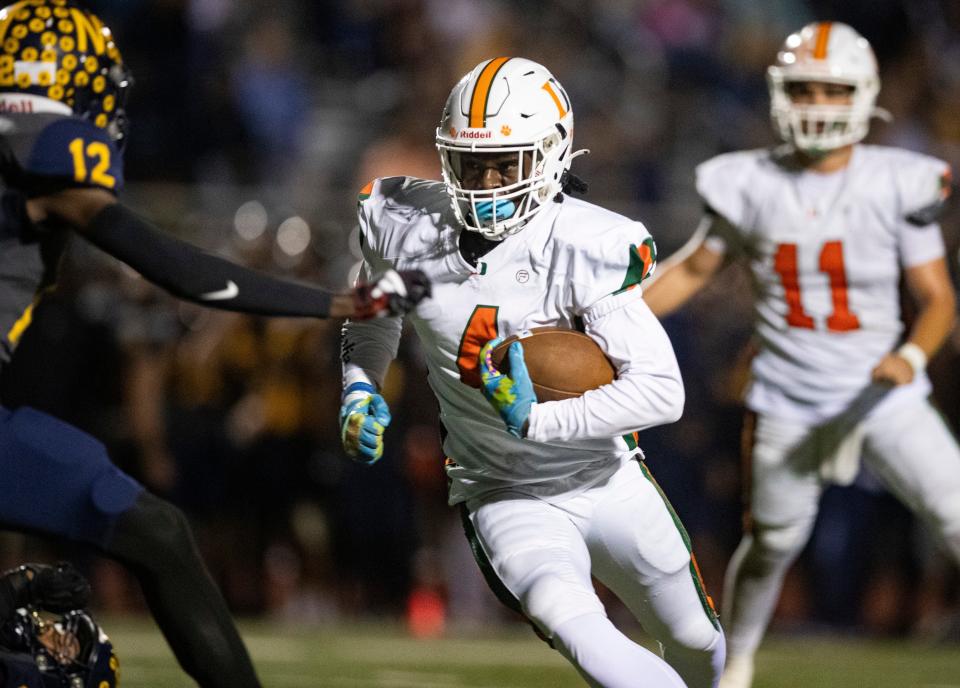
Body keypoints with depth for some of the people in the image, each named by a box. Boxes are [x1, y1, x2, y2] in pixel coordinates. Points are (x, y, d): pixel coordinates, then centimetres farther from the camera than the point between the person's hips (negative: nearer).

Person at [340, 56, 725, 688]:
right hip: (508, 500, 0)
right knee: (567, 620, -34)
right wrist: (361, 394, -3)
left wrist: (536, 421, -33)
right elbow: (371, 325, 15)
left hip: (611, 485, 0)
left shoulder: (588, 249, -23)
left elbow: (662, 392, -26)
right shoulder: (407, 230, -10)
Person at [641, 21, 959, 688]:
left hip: (880, 393, -1)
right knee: (772, 542, 11)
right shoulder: (753, 185, -2)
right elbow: (692, 269, 12)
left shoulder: (897, 185, -8)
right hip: (788, 402, 1)